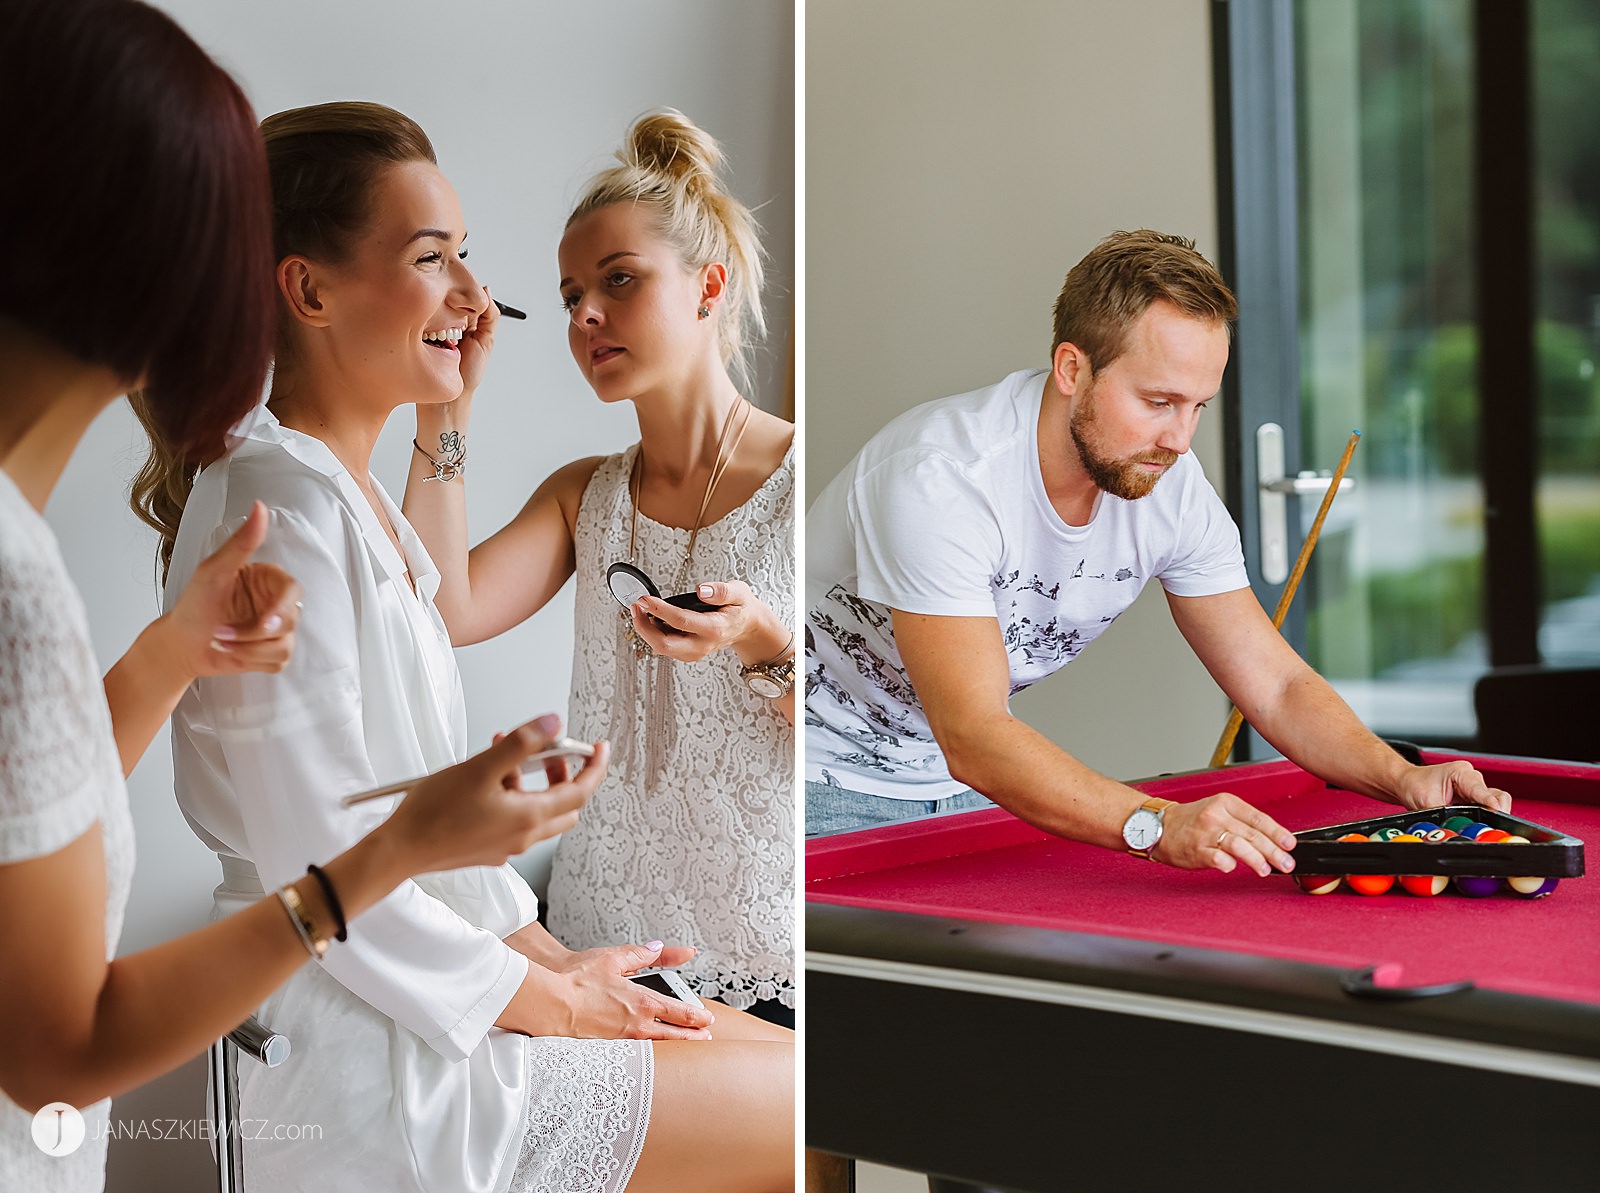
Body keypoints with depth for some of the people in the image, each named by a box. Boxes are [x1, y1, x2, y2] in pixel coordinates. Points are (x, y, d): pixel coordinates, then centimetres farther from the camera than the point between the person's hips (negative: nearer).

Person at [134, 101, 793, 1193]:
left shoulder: (355, 496, 11)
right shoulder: (276, 508, -20)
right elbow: (325, 876, -22)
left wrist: (547, 956, 6)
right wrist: (550, 998, -12)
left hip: (426, 990, 10)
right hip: (360, 1080, -10)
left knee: (786, 1053, 9)